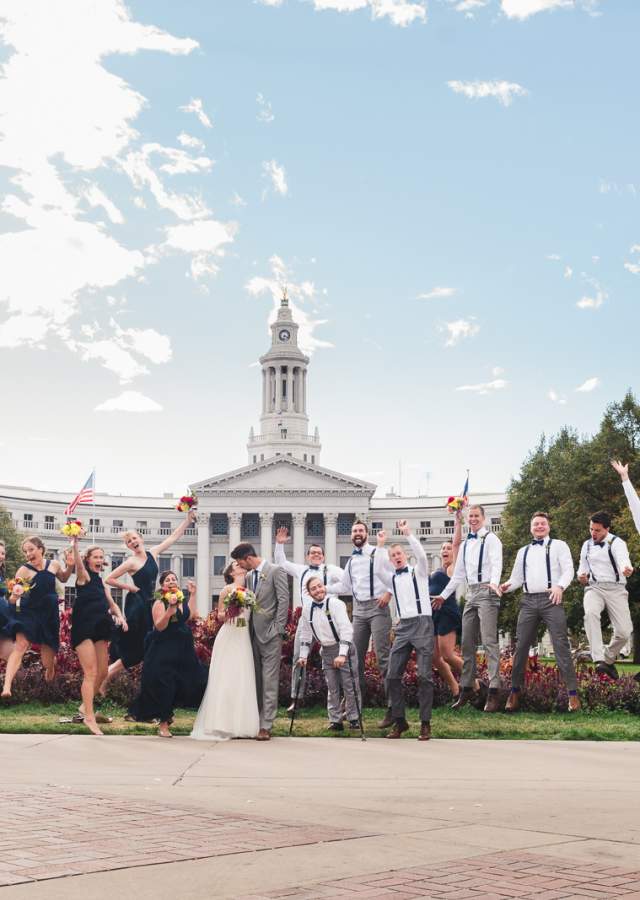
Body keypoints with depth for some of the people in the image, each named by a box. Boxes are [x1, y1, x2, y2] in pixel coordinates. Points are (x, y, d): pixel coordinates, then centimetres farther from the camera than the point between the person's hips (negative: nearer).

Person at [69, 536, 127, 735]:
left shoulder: (102, 582, 18)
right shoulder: (84, 576, -2)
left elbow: (111, 604, 19)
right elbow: (78, 563, -23)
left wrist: (120, 616, -1)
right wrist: (75, 544, -40)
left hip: (100, 629, 7)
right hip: (83, 628, -7)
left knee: (102, 672, 11)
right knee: (91, 673, -11)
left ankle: (85, 707, 28)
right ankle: (89, 717, -9)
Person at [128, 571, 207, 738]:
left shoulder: (182, 600, 12)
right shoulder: (159, 603, -10)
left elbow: (192, 615, 1)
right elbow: (159, 626, -19)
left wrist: (192, 594, 8)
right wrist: (170, 608, -30)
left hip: (182, 650, 7)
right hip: (164, 653, -7)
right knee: (164, 686, -3)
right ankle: (163, 724, 8)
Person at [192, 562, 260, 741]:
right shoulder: (227, 589, 2)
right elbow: (220, 616, 3)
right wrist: (229, 611, -16)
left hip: (244, 638, 4)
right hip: (229, 637, -4)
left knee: (243, 680, 2)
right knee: (226, 679, -5)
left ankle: (240, 724, 7)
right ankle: (222, 724, -1)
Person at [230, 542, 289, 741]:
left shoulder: (276, 571, -5)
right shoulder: (249, 577, 16)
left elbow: (283, 600, -9)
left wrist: (278, 629, -13)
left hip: (270, 634, -7)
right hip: (254, 633, 7)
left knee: (269, 681, -6)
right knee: (256, 681, 8)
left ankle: (266, 726, -6)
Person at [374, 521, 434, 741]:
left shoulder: (418, 571, 9)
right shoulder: (392, 579, 18)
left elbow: (421, 555, -11)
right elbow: (378, 570, -2)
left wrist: (407, 533, -12)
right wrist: (380, 545, -3)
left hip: (422, 623, -4)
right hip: (403, 627, 4)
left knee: (424, 675, -9)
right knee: (392, 675, -2)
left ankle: (425, 723, -3)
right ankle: (399, 721, 9)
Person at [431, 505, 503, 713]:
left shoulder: (490, 539, -1)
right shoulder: (466, 544, 21)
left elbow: (496, 563, -17)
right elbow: (458, 574, 27)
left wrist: (494, 582, -36)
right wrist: (444, 595, 25)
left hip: (486, 591, -8)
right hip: (471, 593, 8)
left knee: (489, 641, -13)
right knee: (467, 643, 8)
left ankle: (494, 691, -14)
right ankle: (467, 689, 14)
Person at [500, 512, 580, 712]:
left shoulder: (558, 546, 9)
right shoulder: (523, 551, 22)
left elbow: (568, 570, -3)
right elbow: (517, 578, 20)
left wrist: (560, 586, -22)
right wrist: (507, 586, -3)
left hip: (551, 600, -4)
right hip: (528, 601, 4)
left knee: (561, 645, -9)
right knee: (521, 646, 2)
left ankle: (573, 694, -8)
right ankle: (515, 692, 10)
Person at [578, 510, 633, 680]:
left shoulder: (616, 543, -7)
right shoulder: (587, 545, 11)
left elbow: (623, 559, -29)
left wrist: (627, 569, -54)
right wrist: (581, 576, 0)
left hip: (616, 589, -2)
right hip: (594, 587, 2)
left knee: (624, 631, -11)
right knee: (591, 613, -32)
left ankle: (608, 659, 20)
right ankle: (599, 660, -39)